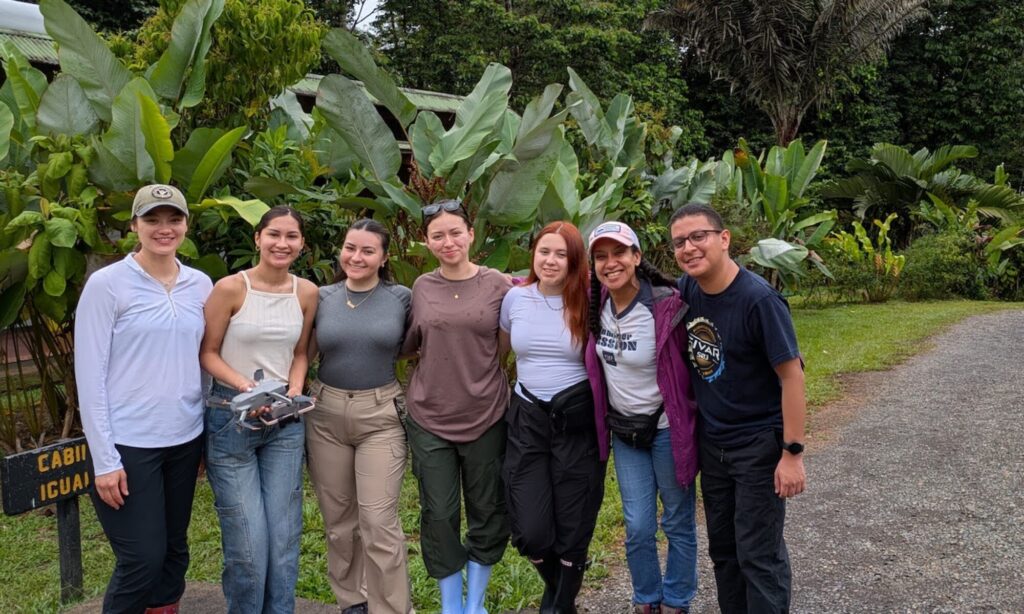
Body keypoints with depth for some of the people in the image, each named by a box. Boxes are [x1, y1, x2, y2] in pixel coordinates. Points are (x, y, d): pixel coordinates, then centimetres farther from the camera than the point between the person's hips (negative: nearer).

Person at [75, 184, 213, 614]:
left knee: (175, 551, 15)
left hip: (185, 439, 5)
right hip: (128, 444, -5)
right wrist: (104, 459, -13)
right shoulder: (107, 284, -9)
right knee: (142, 559, -1)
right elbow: (89, 374, -11)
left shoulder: (201, 285, 5)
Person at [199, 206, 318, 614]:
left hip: (285, 421, 4)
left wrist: (295, 389, -5)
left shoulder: (307, 292, 2)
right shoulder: (230, 288, -10)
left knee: (284, 535, 7)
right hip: (231, 418, -4)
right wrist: (246, 386, -19)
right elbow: (207, 353, -5)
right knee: (248, 541, -1)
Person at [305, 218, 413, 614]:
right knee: (338, 518, 12)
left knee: (379, 522, -5)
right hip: (326, 414, 3)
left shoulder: (401, 298, -2)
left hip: (380, 416, -3)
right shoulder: (322, 297, 3)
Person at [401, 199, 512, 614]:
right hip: (429, 417, 1)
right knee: (439, 515, 6)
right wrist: (441, 360, 2)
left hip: (486, 416, -1)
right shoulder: (421, 287, 3)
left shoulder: (499, 285, -4)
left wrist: (477, 370, 0)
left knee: (487, 512, 9)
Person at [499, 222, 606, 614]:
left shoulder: (588, 303, -7)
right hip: (527, 419, 2)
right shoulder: (515, 298, 0)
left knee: (573, 528, 7)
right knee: (530, 532, 0)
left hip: (577, 422, -2)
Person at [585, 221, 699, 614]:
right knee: (638, 528, 12)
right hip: (623, 430, 4)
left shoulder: (668, 306, -23)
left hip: (666, 430, -4)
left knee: (678, 524, 13)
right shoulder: (597, 303, -6)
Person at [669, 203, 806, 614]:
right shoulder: (686, 290, -3)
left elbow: (791, 373, -19)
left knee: (758, 553, 2)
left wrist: (792, 452, -19)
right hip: (711, 442, 6)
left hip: (759, 444, -6)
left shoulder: (758, 299, -22)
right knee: (722, 547, 17)